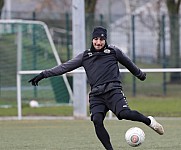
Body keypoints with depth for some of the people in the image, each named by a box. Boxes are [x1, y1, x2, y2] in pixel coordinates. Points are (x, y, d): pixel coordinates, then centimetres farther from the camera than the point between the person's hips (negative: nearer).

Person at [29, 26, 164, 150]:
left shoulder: (114, 51, 10)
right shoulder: (85, 56, 13)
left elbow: (128, 63, 27)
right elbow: (65, 67, 12)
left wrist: (140, 74, 41)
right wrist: (43, 75, 8)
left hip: (113, 90, -2)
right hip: (96, 95, 2)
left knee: (124, 113, -25)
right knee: (97, 121, -20)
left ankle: (149, 121, 0)